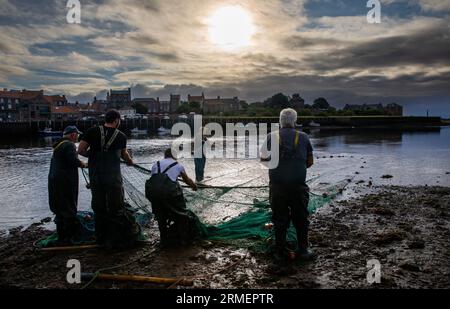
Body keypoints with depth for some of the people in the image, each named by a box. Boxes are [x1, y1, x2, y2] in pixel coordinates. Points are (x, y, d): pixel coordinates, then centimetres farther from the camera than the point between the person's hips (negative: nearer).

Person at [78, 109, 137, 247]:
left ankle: (101, 238, 23)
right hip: (113, 177, -2)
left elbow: (80, 150, -3)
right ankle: (120, 238, 12)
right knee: (117, 207, 8)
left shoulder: (93, 131, -1)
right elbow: (124, 154, 18)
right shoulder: (121, 136, 1)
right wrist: (131, 162, 39)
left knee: (98, 207, 13)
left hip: (95, 175, 2)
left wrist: (93, 155, 15)